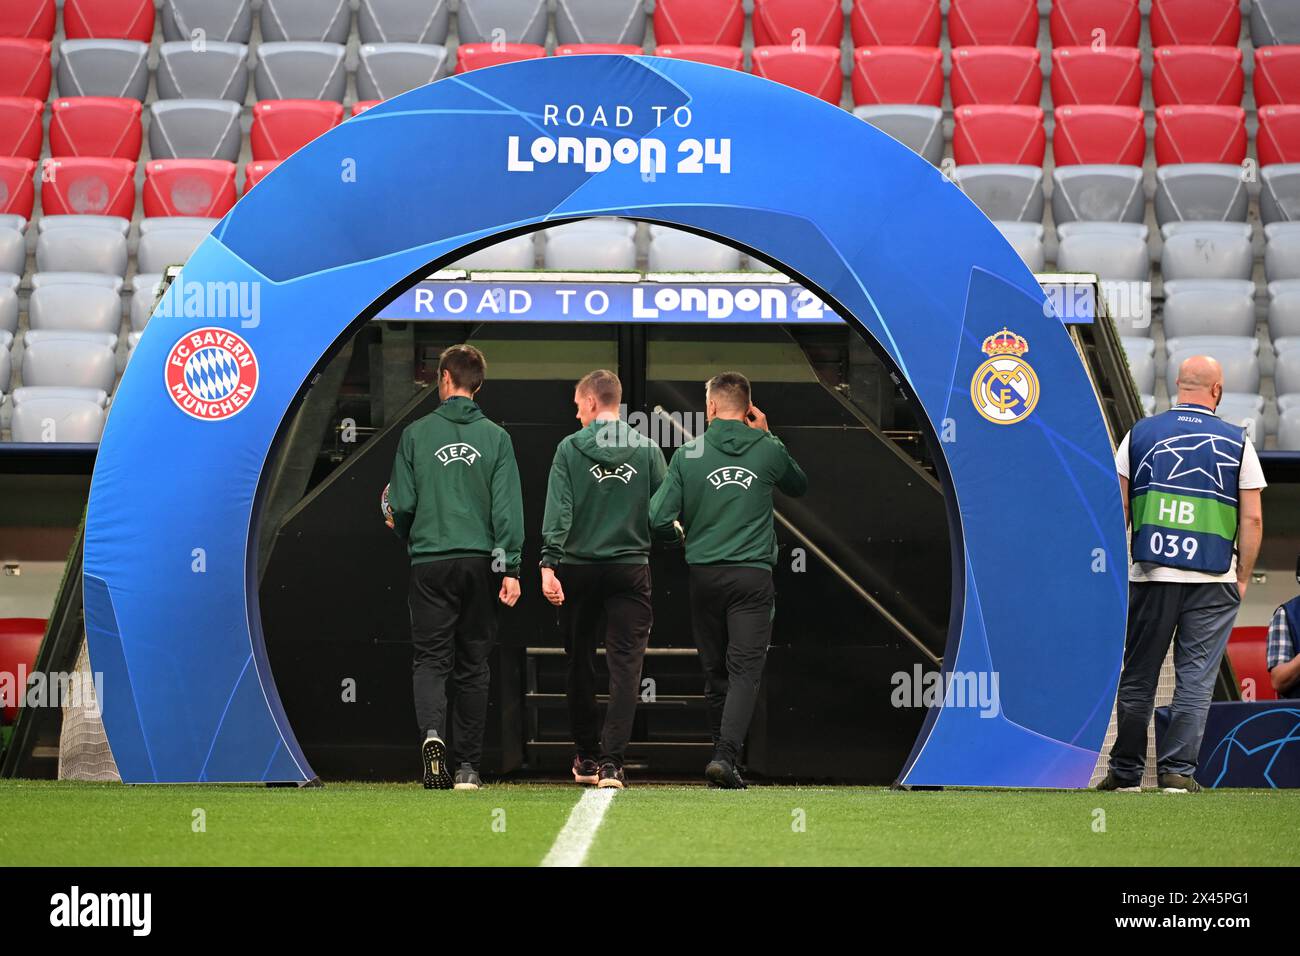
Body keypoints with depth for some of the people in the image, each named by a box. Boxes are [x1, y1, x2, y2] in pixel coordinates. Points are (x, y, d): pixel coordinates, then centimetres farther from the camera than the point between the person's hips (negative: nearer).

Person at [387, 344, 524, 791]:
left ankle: (432, 732, -24)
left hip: (430, 560, -1)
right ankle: (468, 765, 10)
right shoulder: (495, 437, 2)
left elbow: (402, 505, 0)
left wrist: (406, 534, 21)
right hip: (479, 562, 1)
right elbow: (507, 507, -4)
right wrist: (510, 568, -4)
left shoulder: (416, 433, -1)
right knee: (472, 664, 8)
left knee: (430, 658, 3)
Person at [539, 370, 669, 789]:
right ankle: (612, 761, -14)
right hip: (631, 569, 0)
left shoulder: (570, 448, -3)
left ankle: (587, 755, 24)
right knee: (626, 666, -2)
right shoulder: (648, 449, 1)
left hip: (578, 568, 0)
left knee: (580, 662, 15)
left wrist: (548, 565, -13)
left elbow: (558, 510, -10)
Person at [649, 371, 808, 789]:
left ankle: (721, 751, 19)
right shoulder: (768, 450, 0)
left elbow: (658, 519, -2)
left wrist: (680, 535, 20)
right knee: (745, 669, -6)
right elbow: (798, 485, 22)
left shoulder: (688, 453, 0)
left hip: (704, 576, 2)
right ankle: (726, 755, -21)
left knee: (715, 672, 12)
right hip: (753, 576, -2)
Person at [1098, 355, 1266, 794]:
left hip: (1150, 575, 1)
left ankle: (1126, 771, 11)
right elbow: (1252, 519, -1)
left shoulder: (1140, 434, 5)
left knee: (1137, 677, 8)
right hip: (1214, 579, -1)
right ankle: (1177, 770, -2)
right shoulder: (1236, 442, 2)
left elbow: (1118, 511, 5)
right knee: (1195, 679, 2)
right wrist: (1243, 578, 7)